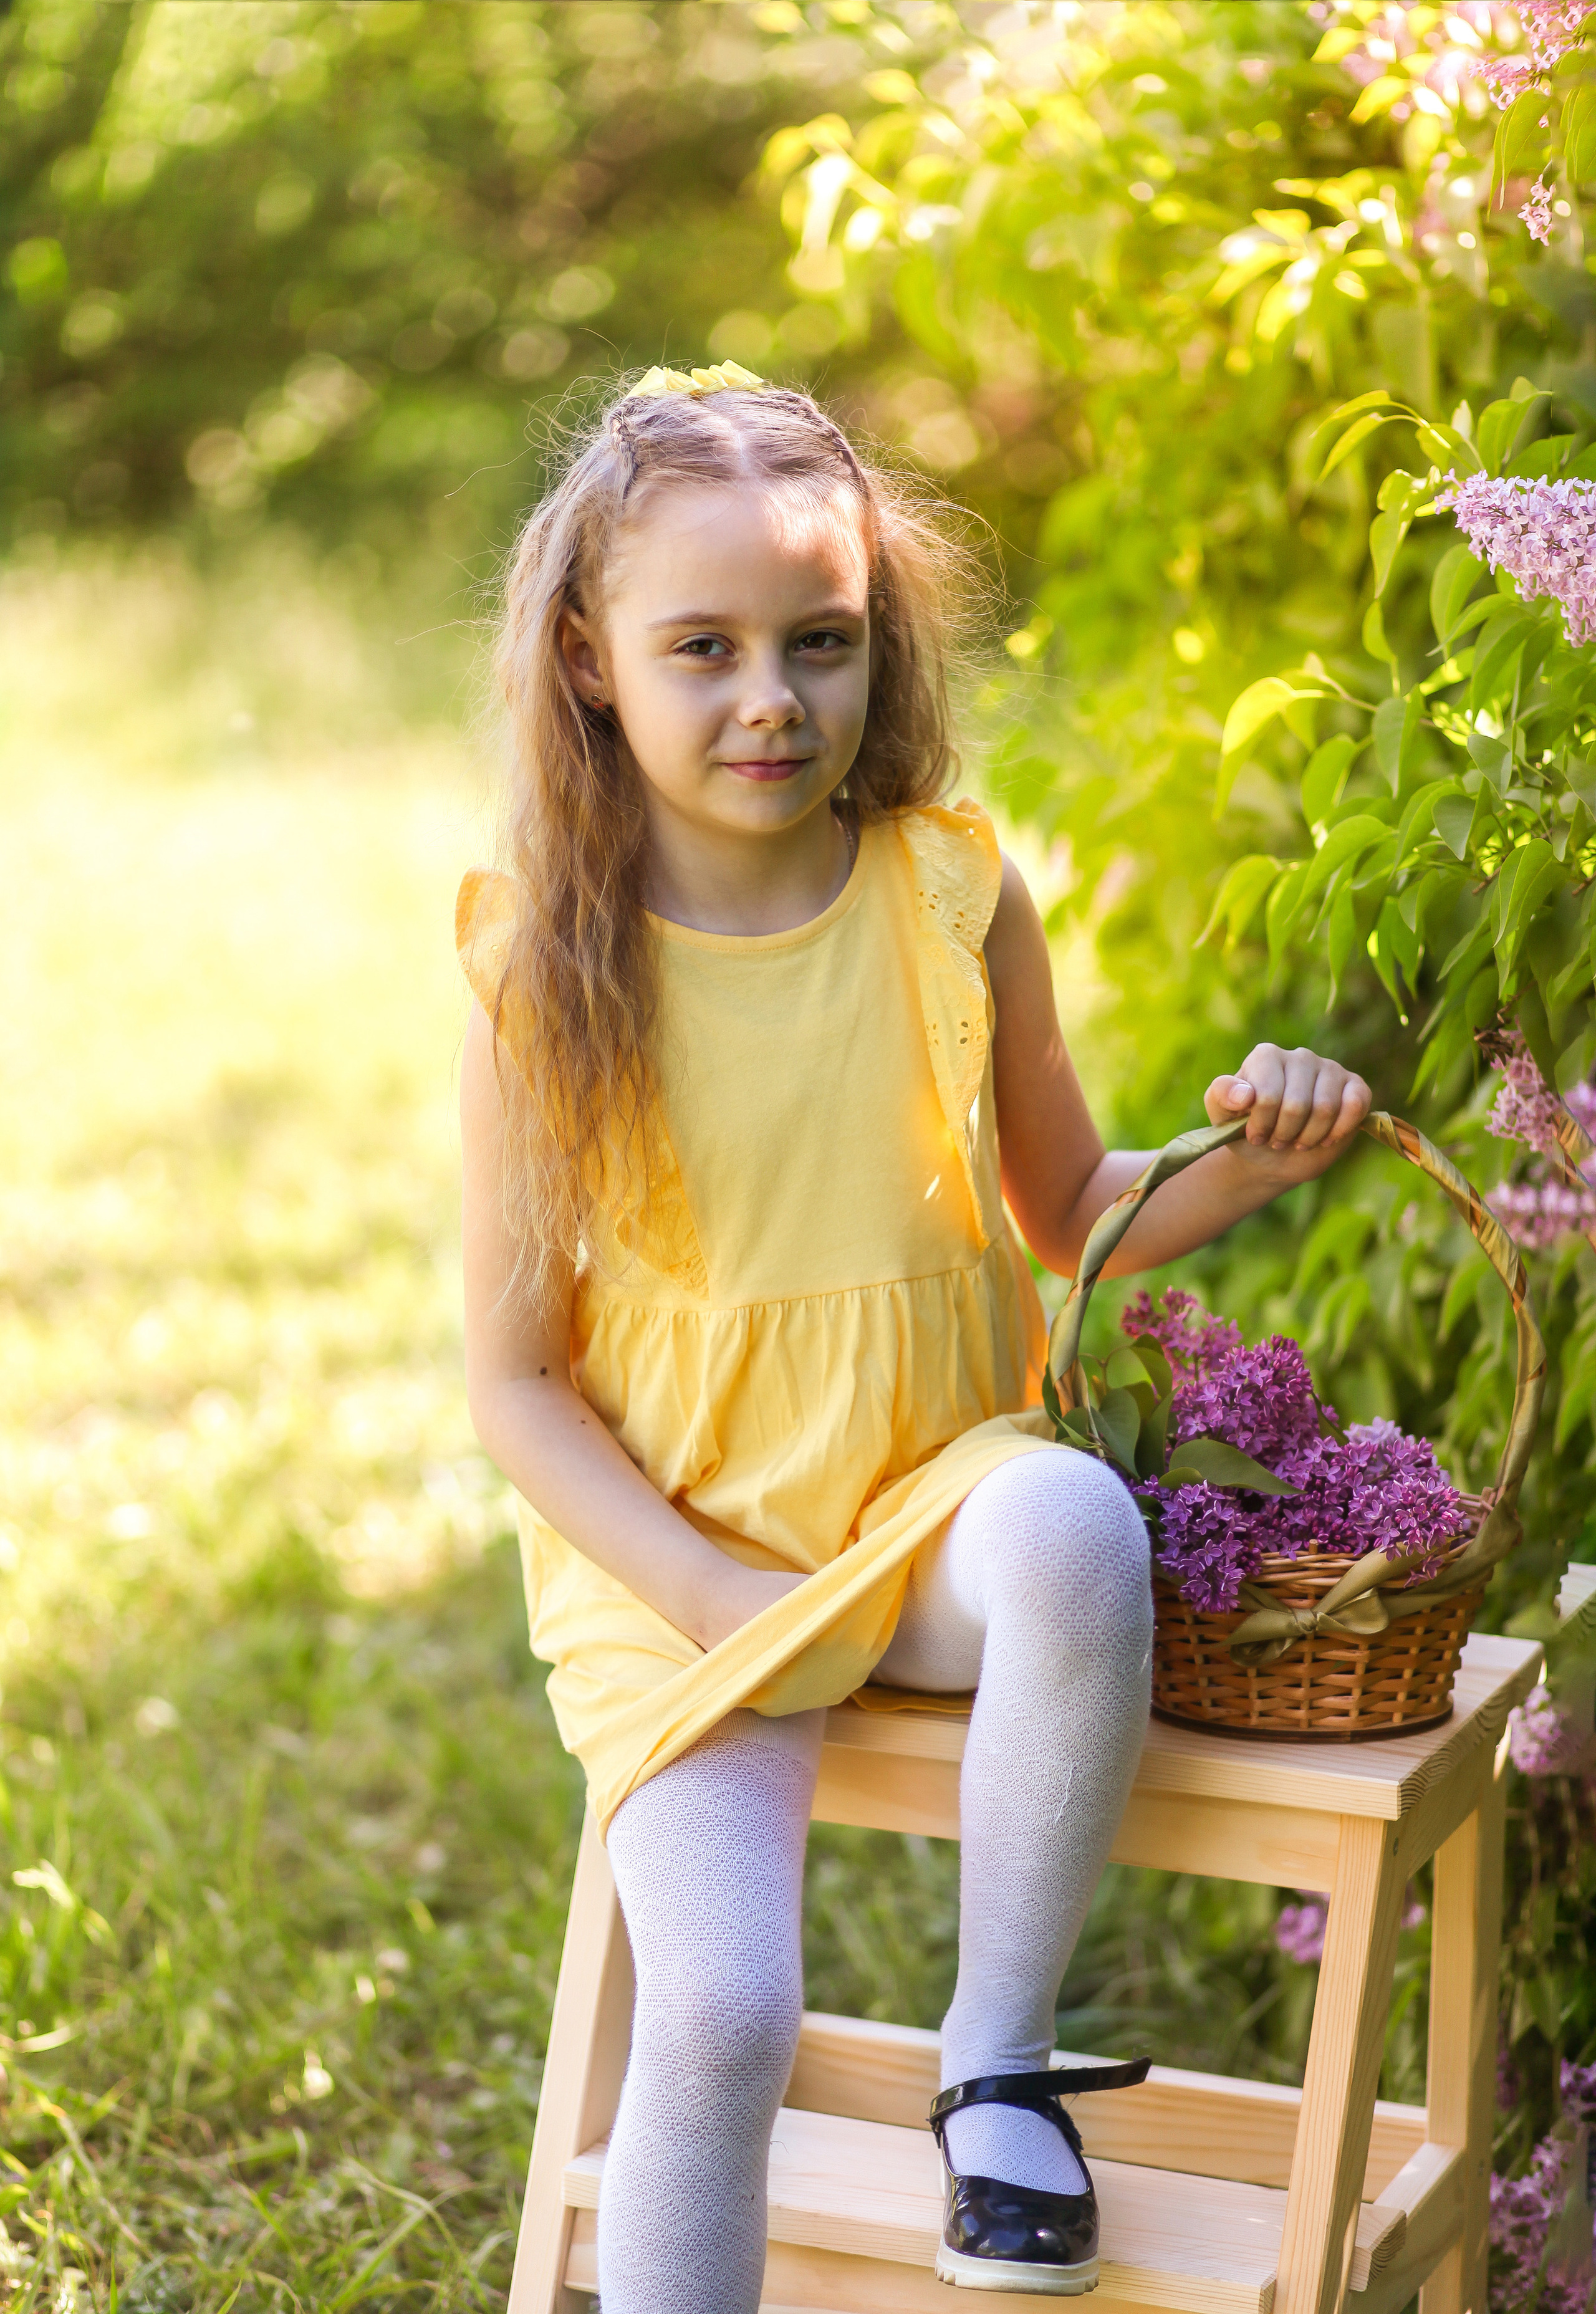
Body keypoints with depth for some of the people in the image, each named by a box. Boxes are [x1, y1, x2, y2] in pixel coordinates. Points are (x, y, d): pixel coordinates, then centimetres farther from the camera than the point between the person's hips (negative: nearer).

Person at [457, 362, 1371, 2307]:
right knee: (719, 2010, -22)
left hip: (931, 1505, 2)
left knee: (1075, 1529, -33)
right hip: (673, 1560, -2)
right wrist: (719, 1603, -16)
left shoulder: (955, 899, -2)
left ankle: (999, 2053, -12)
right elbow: (515, 1380, -4)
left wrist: (1241, 1157, -8)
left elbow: (1068, 1210, 13)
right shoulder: (551, 976, -8)